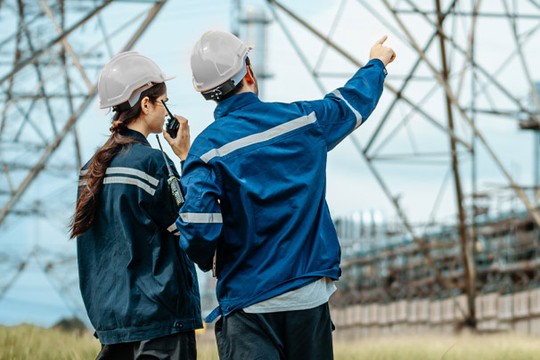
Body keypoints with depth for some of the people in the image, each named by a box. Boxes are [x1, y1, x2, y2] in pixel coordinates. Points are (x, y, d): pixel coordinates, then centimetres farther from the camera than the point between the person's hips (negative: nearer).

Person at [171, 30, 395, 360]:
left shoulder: (208, 149, -9)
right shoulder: (304, 120, 2)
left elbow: (197, 229, -18)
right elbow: (352, 102, 23)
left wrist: (208, 260, 6)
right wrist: (377, 65, 44)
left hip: (247, 304, -3)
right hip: (309, 295, 3)